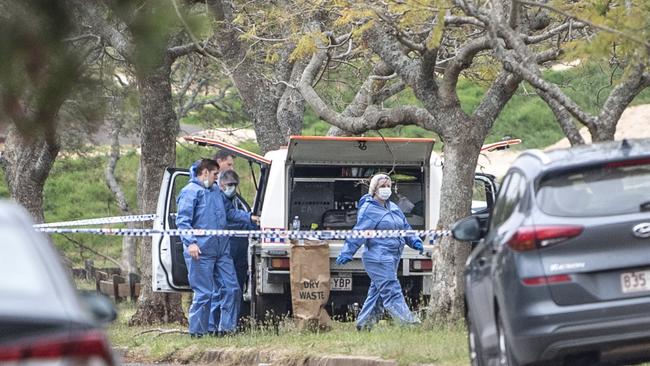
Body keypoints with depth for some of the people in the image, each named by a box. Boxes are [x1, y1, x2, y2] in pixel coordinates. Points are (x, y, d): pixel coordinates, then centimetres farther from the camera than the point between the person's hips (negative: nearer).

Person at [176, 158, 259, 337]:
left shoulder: (217, 191, 21)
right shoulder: (190, 192, -5)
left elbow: (229, 212, 37)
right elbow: (182, 221, -13)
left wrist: (249, 217, 29)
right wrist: (190, 242, -24)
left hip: (221, 250, 8)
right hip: (201, 252, -8)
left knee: (232, 289, 5)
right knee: (204, 293, -7)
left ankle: (226, 327, 13)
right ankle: (197, 331, 2)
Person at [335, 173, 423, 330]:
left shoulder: (393, 208, 18)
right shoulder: (368, 210, -8)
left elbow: (405, 227, 26)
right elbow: (358, 233, -12)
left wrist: (414, 241, 12)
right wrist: (347, 253, -15)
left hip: (392, 258, 9)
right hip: (378, 258, -9)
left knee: (377, 291, 12)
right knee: (391, 291, -12)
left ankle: (364, 323, 20)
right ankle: (408, 322, -19)